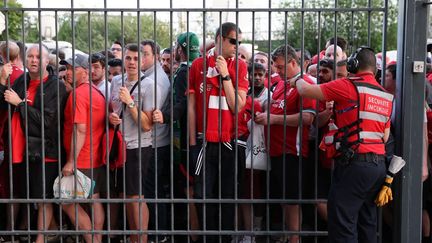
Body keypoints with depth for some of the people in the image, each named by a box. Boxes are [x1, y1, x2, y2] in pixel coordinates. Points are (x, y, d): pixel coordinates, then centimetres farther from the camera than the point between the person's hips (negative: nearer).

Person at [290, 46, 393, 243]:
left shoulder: (348, 86, -7)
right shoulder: (386, 96, 15)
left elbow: (306, 90, -4)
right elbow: (385, 136, 18)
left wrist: (298, 81, 18)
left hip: (354, 163, -8)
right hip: (378, 164, 8)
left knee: (342, 223, -6)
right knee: (367, 222, 15)